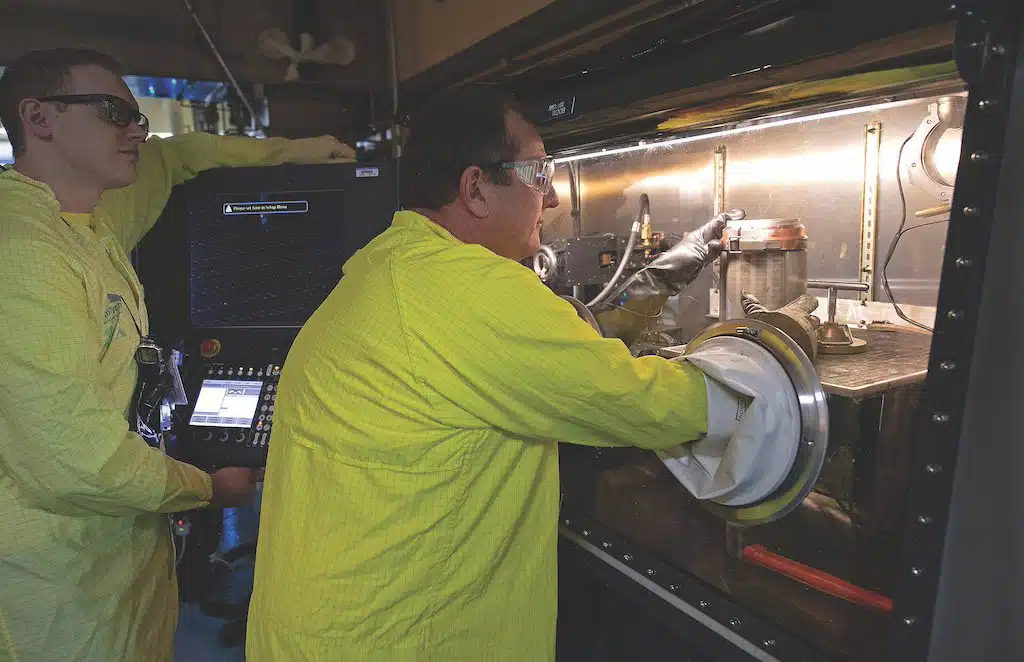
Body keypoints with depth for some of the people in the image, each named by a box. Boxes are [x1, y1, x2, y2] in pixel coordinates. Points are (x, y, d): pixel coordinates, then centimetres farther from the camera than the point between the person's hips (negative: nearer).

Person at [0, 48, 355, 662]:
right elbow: (79, 459, -28)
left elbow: (171, 158, 23)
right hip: (66, 576, -8)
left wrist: (286, 149, 21)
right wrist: (208, 488, -11)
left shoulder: (97, 219, 3)